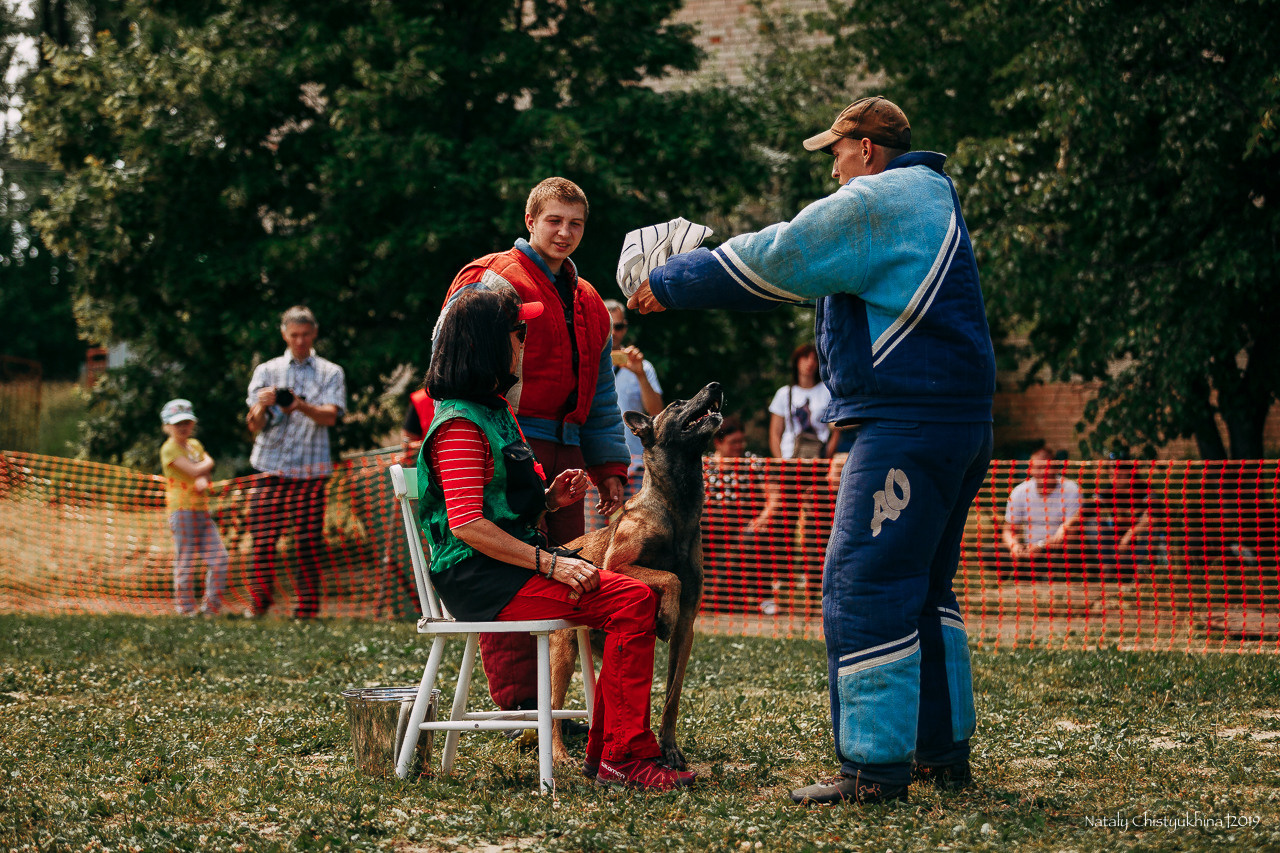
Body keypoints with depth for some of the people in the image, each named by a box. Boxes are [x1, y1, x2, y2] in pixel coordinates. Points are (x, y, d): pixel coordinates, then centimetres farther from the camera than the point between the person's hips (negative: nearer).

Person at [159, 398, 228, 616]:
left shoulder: (195, 445, 17)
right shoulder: (169, 449, -8)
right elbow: (194, 470, -16)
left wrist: (203, 479, -13)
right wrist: (207, 463, 5)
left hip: (202, 509, 7)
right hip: (182, 509, -7)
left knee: (219, 557, 2)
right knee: (186, 560, -4)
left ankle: (211, 606, 11)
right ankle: (186, 607, 5)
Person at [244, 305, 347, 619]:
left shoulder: (330, 373, 11)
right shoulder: (266, 371, 12)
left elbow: (331, 416, -6)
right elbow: (254, 426, 4)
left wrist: (302, 406, -26)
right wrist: (261, 406, -20)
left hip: (310, 472, -1)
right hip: (271, 469, 1)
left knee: (309, 544, -5)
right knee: (262, 540, -6)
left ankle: (307, 610, -1)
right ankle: (259, 602, 5)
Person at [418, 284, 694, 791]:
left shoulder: (496, 411, 20)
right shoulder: (461, 424, -13)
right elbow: (466, 524, -22)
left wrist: (548, 499, 8)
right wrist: (550, 563, -22)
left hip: (516, 561, 10)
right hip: (480, 579, -10)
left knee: (639, 595, 1)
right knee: (632, 601, -20)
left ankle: (603, 754, 0)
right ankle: (624, 758, -18)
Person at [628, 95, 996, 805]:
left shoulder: (876, 202, -8)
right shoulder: (929, 199, 24)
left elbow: (768, 262, -6)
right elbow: (786, 266, 26)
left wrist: (670, 285, 6)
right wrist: (686, 279, 24)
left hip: (907, 426, -10)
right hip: (959, 425, 10)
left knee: (863, 587, -10)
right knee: (922, 589, 17)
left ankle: (874, 767, -11)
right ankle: (943, 747, 21)